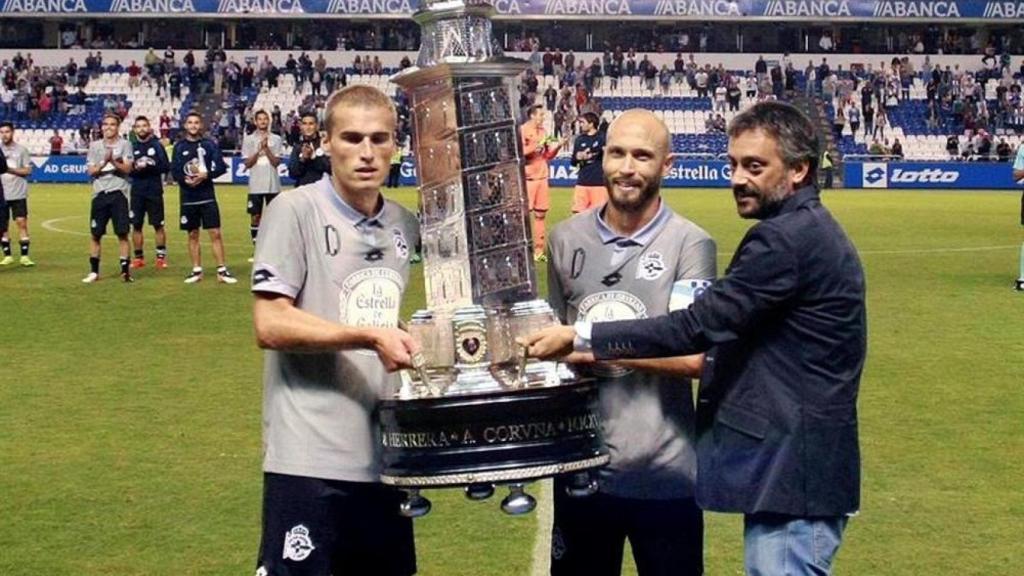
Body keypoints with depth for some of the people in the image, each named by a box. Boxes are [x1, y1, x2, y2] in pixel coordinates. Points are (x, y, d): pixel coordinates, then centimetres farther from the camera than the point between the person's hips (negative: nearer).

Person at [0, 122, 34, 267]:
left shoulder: (21, 150, 2)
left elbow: (28, 170, -2)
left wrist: (12, 170, -15)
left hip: (18, 193, -2)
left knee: (22, 223, -7)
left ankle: (24, 256, -2)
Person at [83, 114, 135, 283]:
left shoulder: (124, 145, 2)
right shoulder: (95, 146, 9)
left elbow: (127, 169, -7)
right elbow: (90, 171, 2)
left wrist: (113, 160, -20)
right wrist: (104, 162, -13)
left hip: (118, 193, -2)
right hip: (100, 193, 2)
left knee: (122, 233, -3)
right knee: (95, 234, 5)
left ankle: (125, 270, 2)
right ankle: (94, 271, 14)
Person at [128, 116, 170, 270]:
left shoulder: (157, 145, 1)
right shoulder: (131, 147, 6)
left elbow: (166, 167, -3)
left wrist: (150, 166, -17)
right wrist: (135, 168, -16)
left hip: (154, 191, -2)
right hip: (137, 192, 2)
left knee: (158, 225, 1)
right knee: (136, 225, 5)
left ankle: (161, 256, 9)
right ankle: (138, 257, 14)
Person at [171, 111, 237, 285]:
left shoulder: (209, 144, 3)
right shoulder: (179, 146, 5)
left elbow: (221, 166, -1)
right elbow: (174, 171, 1)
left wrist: (206, 175, -17)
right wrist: (185, 179, -18)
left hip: (207, 196, -1)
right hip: (188, 197, 1)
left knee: (215, 233, -5)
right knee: (192, 235, 8)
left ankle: (222, 270, -2)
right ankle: (197, 270, 16)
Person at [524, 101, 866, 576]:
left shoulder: (786, 238, -18)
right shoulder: (811, 230, 15)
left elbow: (698, 324, -20)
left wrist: (581, 338, -15)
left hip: (793, 468, -11)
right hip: (793, 461, 11)